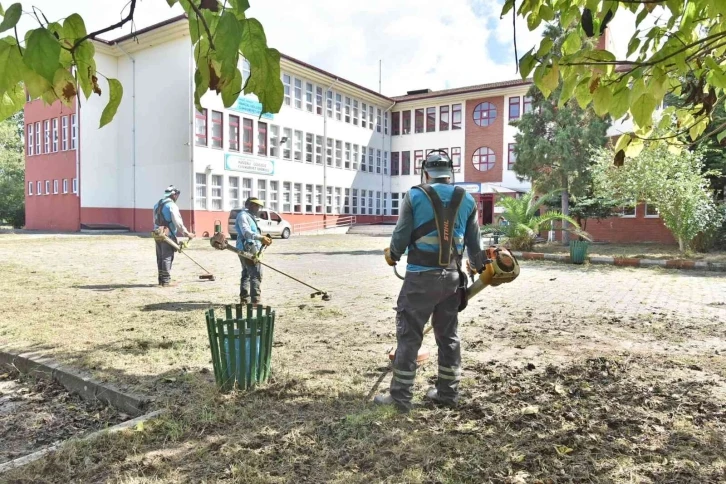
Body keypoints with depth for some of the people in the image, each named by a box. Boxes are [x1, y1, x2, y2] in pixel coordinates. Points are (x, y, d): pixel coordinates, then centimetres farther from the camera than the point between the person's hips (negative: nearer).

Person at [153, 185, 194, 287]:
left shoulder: (157, 204, 16)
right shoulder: (171, 205, -12)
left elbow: (155, 221, 18)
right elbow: (177, 222, -17)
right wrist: (186, 233, -10)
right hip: (167, 236, -8)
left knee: (160, 258, 12)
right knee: (167, 258, -4)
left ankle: (161, 280, 18)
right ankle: (166, 281, -3)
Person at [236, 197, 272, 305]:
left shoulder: (251, 217, 23)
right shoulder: (243, 215, -9)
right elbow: (246, 232, -24)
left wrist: (263, 239, 8)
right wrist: (261, 238, -36)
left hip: (252, 249, 11)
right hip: (248, 249, -11)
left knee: (246, 274, 15)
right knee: (256, 274, -14)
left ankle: (244, 299, 23)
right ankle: (255, 300, -16)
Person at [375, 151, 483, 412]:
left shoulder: (415, 196, -4)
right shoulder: (467, 200, 7)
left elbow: (401, 235, -3)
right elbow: (474, 243, 11)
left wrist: (392, 255, 18)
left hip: (421, 276, -4)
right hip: (452, 277, 4)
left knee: (409, 335, 3)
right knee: (448, 335, 15)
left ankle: (400, 396, 6)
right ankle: (447, 392, 24)